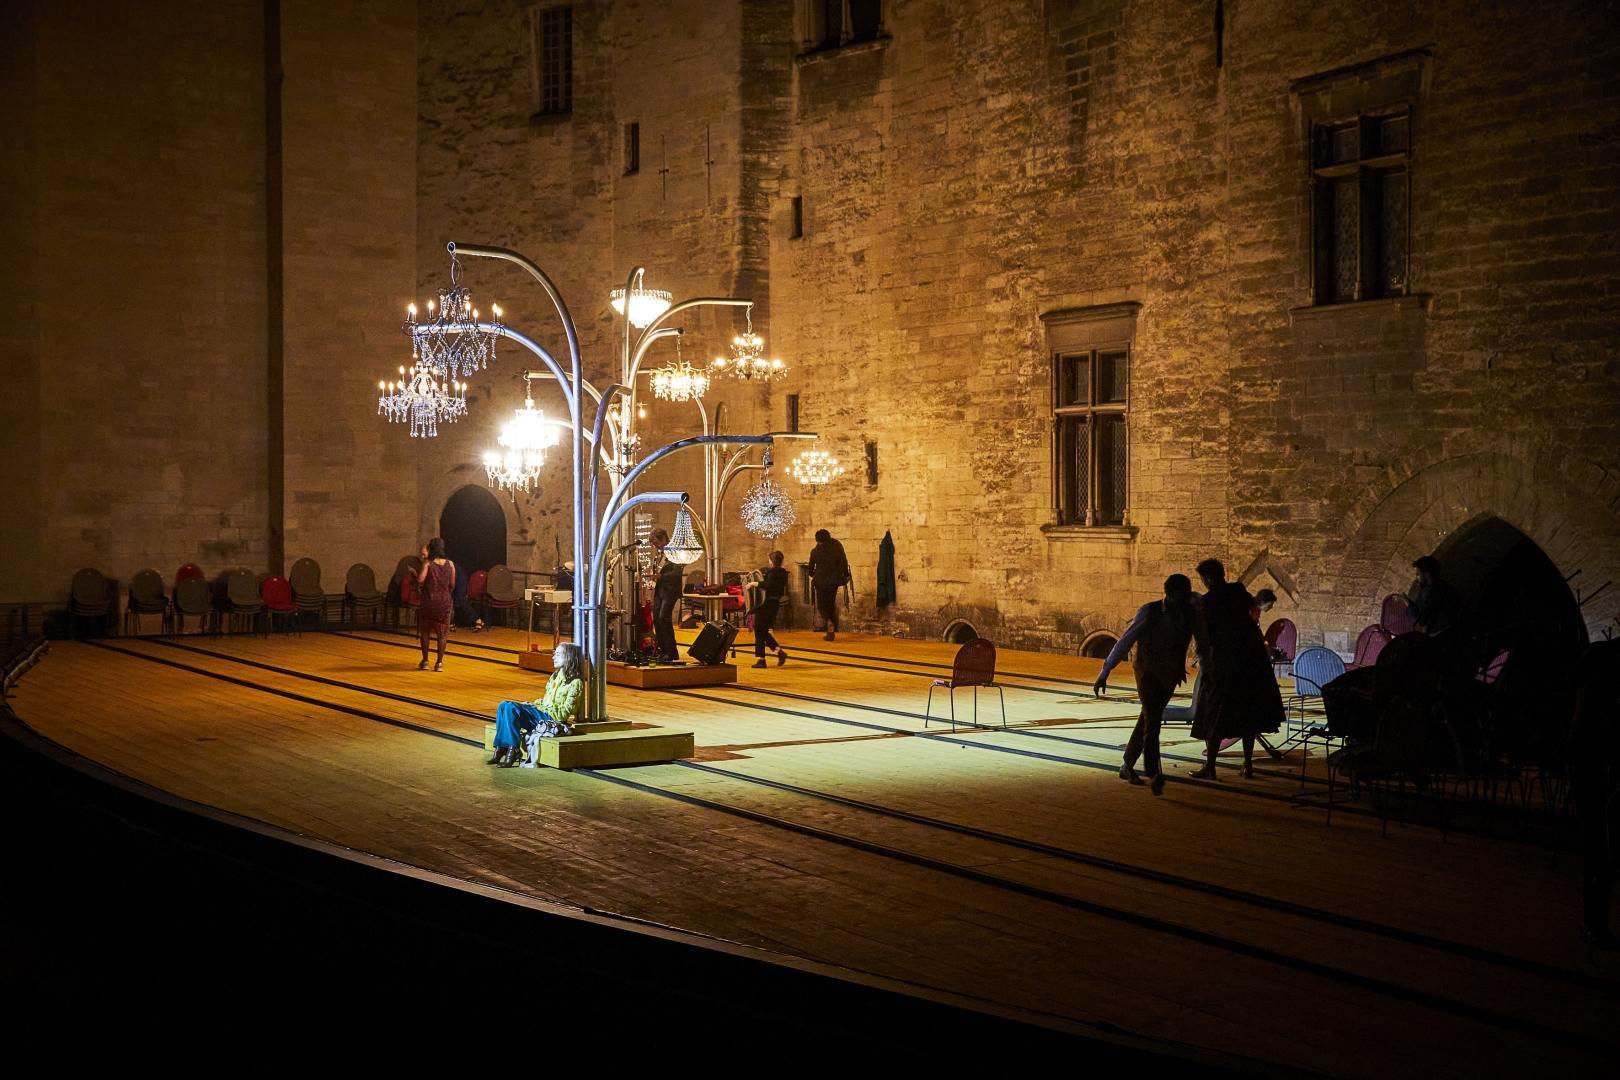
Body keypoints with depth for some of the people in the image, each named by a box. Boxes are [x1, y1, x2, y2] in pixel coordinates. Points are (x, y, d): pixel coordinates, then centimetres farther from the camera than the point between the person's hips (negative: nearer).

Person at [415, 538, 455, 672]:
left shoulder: (427, 563, -9)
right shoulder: (450, 564, 0)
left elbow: (420, 580, -23)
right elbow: (452, 585, 5)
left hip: (429, 600, -2)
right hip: (445, 602, 2)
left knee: (425, 631, 15)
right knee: (442, 633, 9)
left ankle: (425, 661, 18)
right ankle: (439, 663, 7)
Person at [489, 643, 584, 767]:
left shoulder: (575, 683, -8)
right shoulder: (556, 676, 18)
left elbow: (564, 713, -12)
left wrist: (539, 706, -13)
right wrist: (533, 704, 5)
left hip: (553, 720, -8)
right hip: (541, 713, 8)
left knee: (511, 709, -25)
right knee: (504, 706, -12)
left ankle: (513, 751, -23)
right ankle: (500, 749, -17)